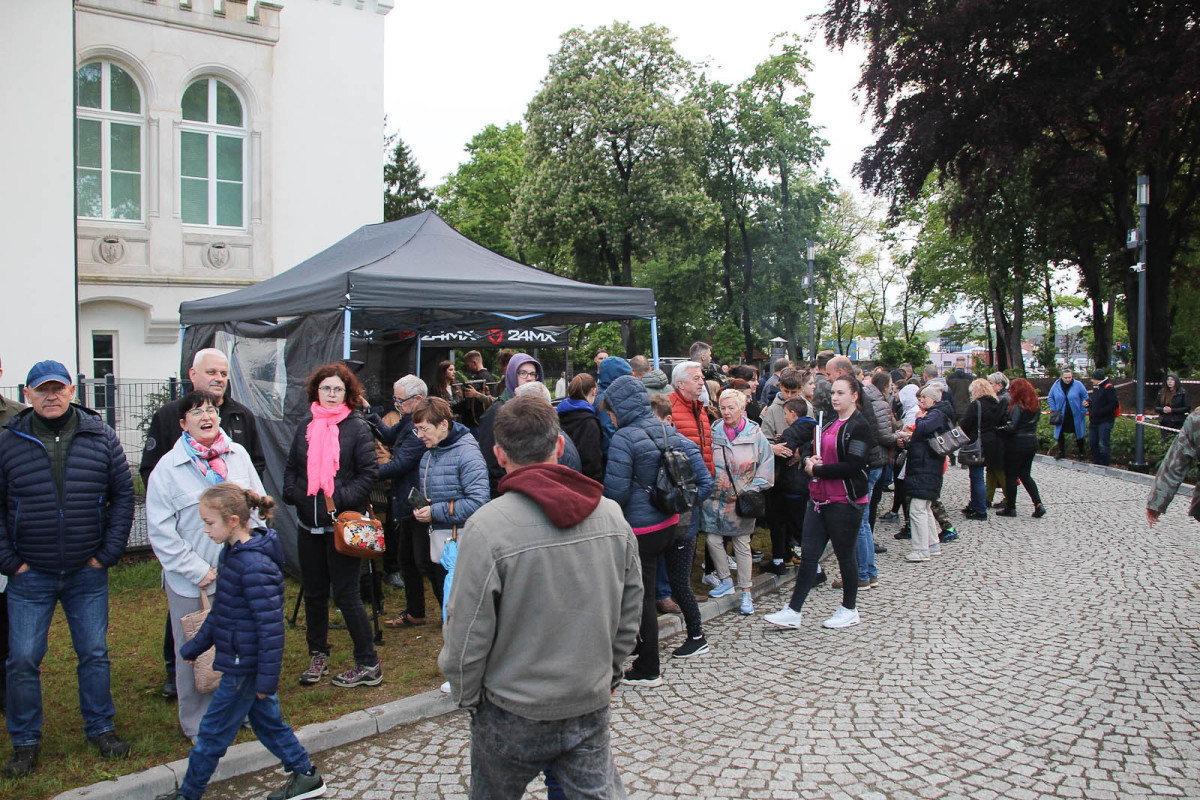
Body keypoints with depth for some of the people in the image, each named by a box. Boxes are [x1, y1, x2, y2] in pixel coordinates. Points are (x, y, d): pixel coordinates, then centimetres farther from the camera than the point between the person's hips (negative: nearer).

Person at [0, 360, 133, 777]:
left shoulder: (101, 437, -1)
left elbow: (123, 495, 2)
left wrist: (108, 553, -3)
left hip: (88, 574, 1)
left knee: (95, 654, 10)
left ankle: (101, 728, 27)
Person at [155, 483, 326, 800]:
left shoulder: (255, 566, -26)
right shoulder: (231, 552, 5)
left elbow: (271, 626, -25)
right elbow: (220, 610, 18)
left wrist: (267, 677, -21)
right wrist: (195, 646, 22)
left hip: (245, 667, -9)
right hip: (242, 662, 9)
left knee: (213, 731, 8)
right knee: (267, 720, 19)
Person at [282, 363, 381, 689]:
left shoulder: (357, 427, -4)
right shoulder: (306, 426, 10)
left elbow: (369, 472, -8)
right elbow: (292, 467, 18)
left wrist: (340, 499, -17)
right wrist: (292, 492, -1)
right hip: (309, 525, 5)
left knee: (346, 594, -3)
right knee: (314, 593, 15)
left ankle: (368, 665, 8)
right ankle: (318, 656, 31)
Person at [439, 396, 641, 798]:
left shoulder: (487, 527, -22)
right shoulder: (611, 514, -6)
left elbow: (467, 635, -16)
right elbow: (631, 611, 5)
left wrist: (465, 696, 2)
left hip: (514, 716, -3)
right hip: (591, 706, 3)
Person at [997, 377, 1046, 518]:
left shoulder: (1018, 406, -17)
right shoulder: (1036, 405, 7)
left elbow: (1012, 427, -23)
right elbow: (1032, 422, 11)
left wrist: (998, 430, -9)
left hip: (1017, 444, -7)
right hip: (1032, 442, 7)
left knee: (1011, 476, 5)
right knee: (1025, 474, 16)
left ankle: (1010, 508, 10)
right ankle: (1038, 504, 5)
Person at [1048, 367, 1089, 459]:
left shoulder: (1078, 385, -9)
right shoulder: (1056, 385, -3)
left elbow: (1085, 397, -1)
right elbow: (1050, 397, 9)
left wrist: (1083, 410, -7)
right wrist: (1053, 410, 1)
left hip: (1075, 416, -2)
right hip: (1061, 416, 2)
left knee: (1078, 434, 10)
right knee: (1060, 433, 5)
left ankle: (1081, 452, 27)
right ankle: (1061, 452, 20)